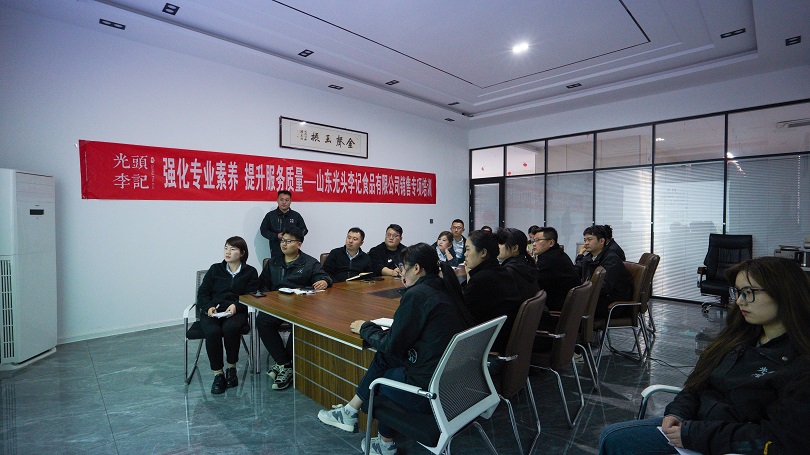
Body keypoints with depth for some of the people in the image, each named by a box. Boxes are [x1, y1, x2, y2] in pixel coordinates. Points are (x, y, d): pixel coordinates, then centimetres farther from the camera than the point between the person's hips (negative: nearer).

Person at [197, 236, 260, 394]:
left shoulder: (250, 272, 9)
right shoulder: (215, 269, 16)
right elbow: (202, 293, 12)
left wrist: (236, 306, -17)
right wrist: (209, 307, -8)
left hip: (237, 312, -2)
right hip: (212, 311, 2)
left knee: (230, 328, -35)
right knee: (212, 331, -31)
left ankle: (231, 368, -10)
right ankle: (218, 374, -14)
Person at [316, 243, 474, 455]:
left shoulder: (416, 295, -19)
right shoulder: (446, 290, 6)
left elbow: (392, 344, -11)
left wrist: (366, 328, 4)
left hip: (430, 390, -8)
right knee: (383, 358, 16)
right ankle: (350, 411, 30)